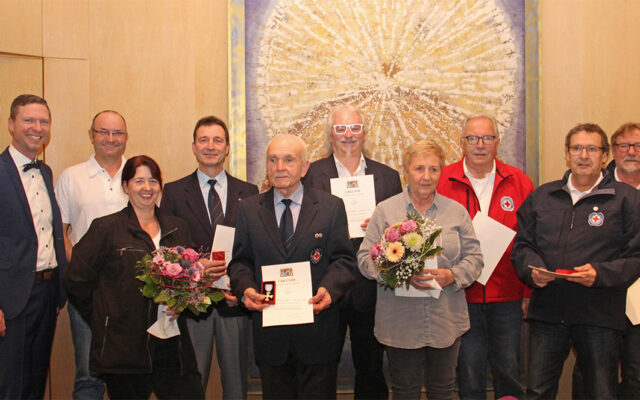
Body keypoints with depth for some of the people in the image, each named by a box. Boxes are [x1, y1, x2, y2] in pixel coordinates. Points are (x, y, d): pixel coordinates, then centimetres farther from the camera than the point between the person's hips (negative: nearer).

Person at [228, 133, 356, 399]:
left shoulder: (331, 206, 2)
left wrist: (329, 288, -20)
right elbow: (240, 261, 8)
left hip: (317, 332, -1)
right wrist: (245, 289, -12)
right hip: (269, 334, 2)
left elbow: (343, 259, -1)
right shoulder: (249, 209, 8)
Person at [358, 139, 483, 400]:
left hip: (446, 320, 2)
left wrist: (453, 276, -13)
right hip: (400, 322, -1)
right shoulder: (385, 210, 2)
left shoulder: (457, 211, 8)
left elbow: (474, 257, 7)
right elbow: (366, 258, -2)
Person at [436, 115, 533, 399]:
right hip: (462, 297, -1)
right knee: (469, 374, 9)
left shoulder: (519, 182, 4)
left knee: (509, 372, 12)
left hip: (508, 298, 1)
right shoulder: (442, 181, -1)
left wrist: (530, 291, 2)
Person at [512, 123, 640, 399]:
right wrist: (533, 270, -8)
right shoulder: (541, 196, 12)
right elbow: (522, 245, 13)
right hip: (546, 312, 3)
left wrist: (601, 273, -19)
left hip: (600, 316, -2)